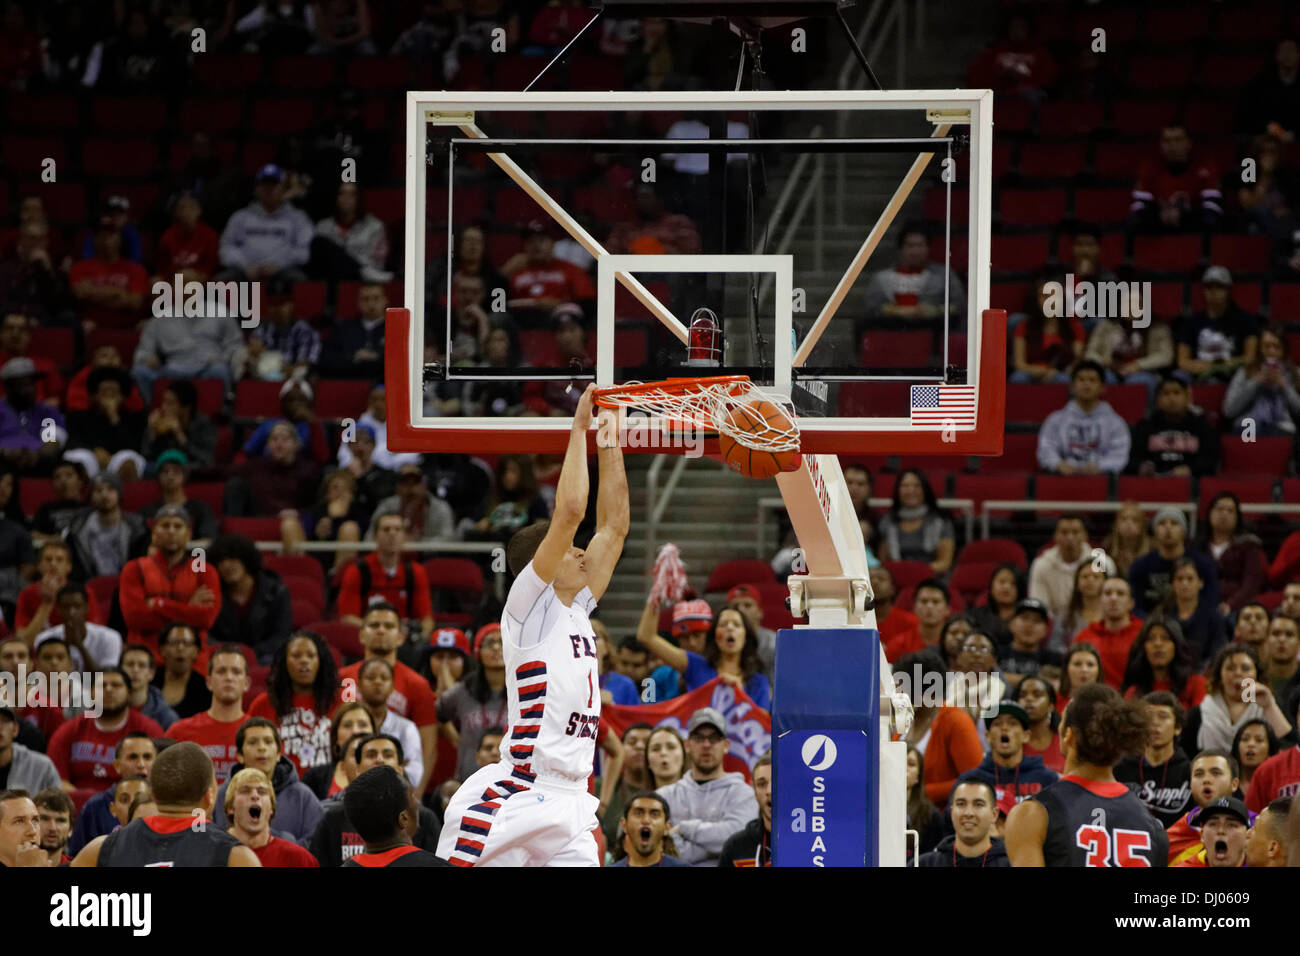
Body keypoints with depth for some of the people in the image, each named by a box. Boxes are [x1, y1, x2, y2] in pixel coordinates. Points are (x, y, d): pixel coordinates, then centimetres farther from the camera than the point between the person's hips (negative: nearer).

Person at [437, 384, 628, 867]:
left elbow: (613, 526, 18)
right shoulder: (529, 607, -4)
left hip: (569, 802, 8)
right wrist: (579, 430, -6)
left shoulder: (576, 611, 17)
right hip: (517, 798, -8)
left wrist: (609, 443, 16)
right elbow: (569, 512, -13)